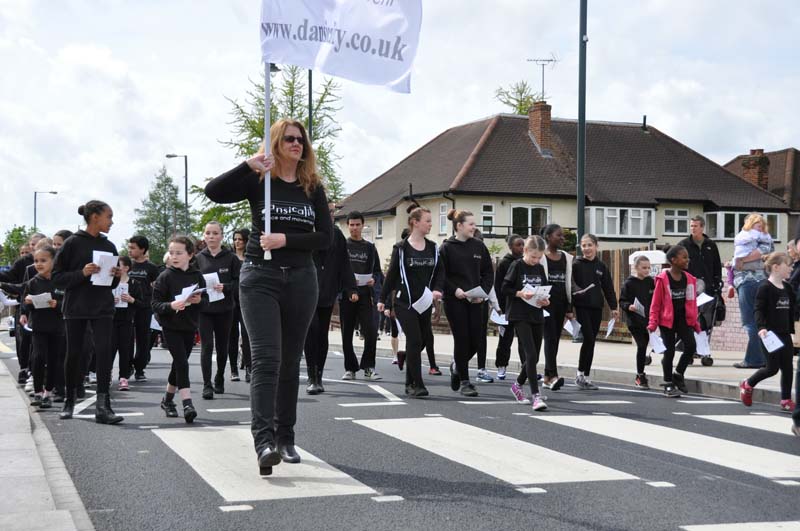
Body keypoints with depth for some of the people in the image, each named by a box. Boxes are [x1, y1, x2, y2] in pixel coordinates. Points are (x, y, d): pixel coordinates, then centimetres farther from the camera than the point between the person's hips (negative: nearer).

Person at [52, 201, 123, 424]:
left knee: (104, 351, -11)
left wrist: (116, 276, -4)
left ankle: (103, 406, -13)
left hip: (103, 308, 3)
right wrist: (82, 273, -19)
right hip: (76, 307, -3)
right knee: (74, 353, 6)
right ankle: (69, 401, 25)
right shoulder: (73, 243, -4)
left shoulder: (108, 246, 9)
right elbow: (57, 278, -5)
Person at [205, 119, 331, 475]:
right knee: (266, 359, -15)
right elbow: (213, 192, -15)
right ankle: (264, 440, -21)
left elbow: (326, 237, 1)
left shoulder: (313, 187, 9)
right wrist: (249, 165, -24)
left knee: (290, 362, 10)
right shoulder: (258, 180, 0)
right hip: (260, 278, -4)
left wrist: (286, 239, -12)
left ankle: (285, 438, 18)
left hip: (301, 279, 4)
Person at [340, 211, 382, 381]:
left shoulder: (370, 248, 14)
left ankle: (368, 367, 2)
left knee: (371, 332, -9)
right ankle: (350, 368, 13)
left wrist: (374, 279, -6)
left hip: (365, 295, 1)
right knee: (347, 334, 3)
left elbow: (377, 271, 16)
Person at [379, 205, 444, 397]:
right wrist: (383, 299, 4)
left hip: (424, 303, 5)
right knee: (415, 341, -14)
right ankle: (417, 385, -13)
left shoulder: (433, 248, 9)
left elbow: (439, 272, 10)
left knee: (419, 343, 8)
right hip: (404, 302, -5)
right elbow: (392, 274, 1)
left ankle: (410, 383, 24)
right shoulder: (401, 248, -4)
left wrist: (437, 290, -10)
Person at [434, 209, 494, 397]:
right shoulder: (447, 248, -4)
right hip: (454, 301, -4)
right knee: (462, 339, -4)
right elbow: (440, 275, -5)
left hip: (474, 301, 4)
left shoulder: (479, 246, 8)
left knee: (476, 341, 1)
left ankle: (457, 364, 30)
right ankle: (464, 382, 7)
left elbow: (488, 273, 10)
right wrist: (454, 290, -17)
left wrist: (483, 292, -4)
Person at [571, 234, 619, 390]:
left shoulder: (601, 267, 12)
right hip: (582, 307, -4)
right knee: (589, 339, -13)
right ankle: (581, 374, -2)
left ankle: (585, 377, 12)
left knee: (591, 341, 6)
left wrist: (613, 307, 8)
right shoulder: (576, 265, -1)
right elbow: (571, 284, -9)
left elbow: (608, 288, 12)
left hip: (596, 308, 4)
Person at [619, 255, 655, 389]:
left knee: (644, 346, 9)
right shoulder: (629, 283, -4)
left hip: (648, 320, 4)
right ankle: (640, 376, 2)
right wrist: (629, 306, -22)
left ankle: (640, 376, 24)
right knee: (641, 346, -10)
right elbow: (622, 301, -3)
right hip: (634, 321, -4)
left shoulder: (651, 282, 7)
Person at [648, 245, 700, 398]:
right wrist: (652, 323, -11)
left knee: (691, 346, -10)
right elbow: (656, 302, -8)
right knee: (669, 351, 2)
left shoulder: (690, 279, 4)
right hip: (667, 320, -4)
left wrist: (695, 323, 8)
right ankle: (668, 385, 14)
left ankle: (678, 374, 14)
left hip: (684, 319, 4)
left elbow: (692, 302, 9)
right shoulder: (663, 279, -10)